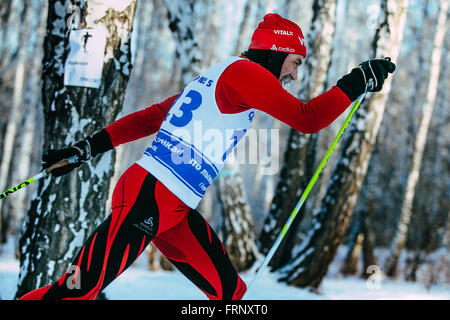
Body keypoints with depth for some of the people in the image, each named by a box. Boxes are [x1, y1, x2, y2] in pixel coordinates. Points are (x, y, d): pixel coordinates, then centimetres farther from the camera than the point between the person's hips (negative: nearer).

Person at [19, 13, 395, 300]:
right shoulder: (243, 70, -6)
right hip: (147, 199, -10)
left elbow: (150, 116, 21)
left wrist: (89, 147, 20)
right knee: (79, 291, -8)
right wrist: (358, 81, -5)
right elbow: (307, 118, -15)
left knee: (230, 292, 5)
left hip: (177, 211, 10)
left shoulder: (216, 79, 22)